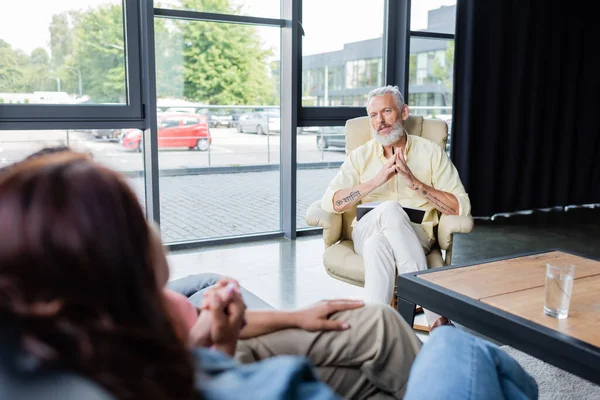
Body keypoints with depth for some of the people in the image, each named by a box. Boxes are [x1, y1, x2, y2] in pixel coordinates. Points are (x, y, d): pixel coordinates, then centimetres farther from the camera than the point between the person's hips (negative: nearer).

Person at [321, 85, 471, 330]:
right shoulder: (360, 157, 10)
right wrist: (376, 180, -16)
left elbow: (462, 207, -2)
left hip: (416, 235, -1)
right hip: (366, 233, 1)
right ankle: (436, 318, -36)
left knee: (379, 244, -37)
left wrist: (413, 182, -13)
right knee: (389, 210, -35)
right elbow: (329, 203, -5)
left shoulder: (431, 153, 7)